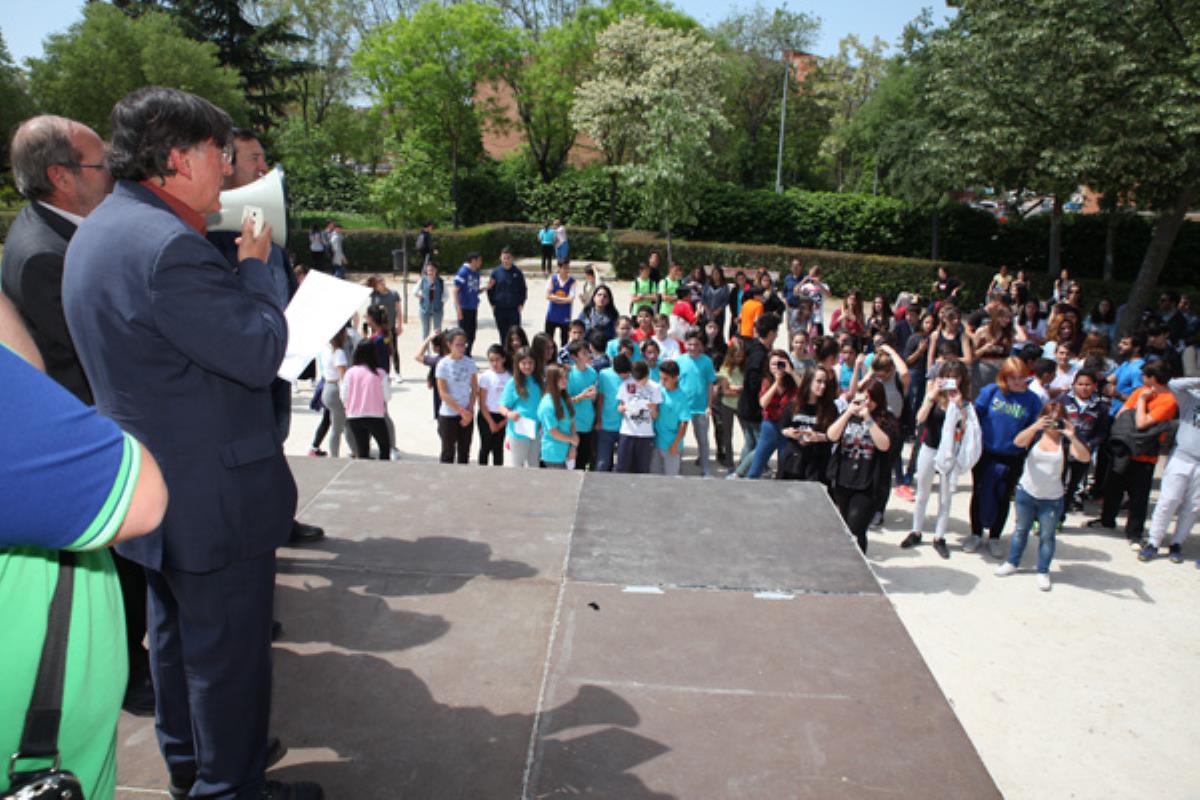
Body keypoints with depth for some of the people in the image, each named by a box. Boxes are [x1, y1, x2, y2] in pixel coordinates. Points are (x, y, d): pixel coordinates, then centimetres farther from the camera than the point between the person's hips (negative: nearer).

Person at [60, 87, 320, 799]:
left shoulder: (100, 230, 8)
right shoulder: (169, 246, -26)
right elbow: (261, 354, -24)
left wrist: (236, 260, 6)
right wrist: (256, 263, -10)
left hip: (154, 491, 11)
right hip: (212, 496, -11)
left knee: (178, 633, 25)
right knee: (228, 650, 7)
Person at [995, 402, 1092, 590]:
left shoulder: (1065, 441, -6)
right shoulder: (1035, 435, -4)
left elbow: (1085, 457, -19)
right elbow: (1018, 442, -24)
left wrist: (1073, 437, -34)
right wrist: (1035, 426, -39)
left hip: (1052, 499, -1)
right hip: (1026, 493, 1)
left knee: (1047, 535, 6)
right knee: (1021, 529, 15)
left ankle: (1043, 572, 18)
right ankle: (1012, 562, 30)